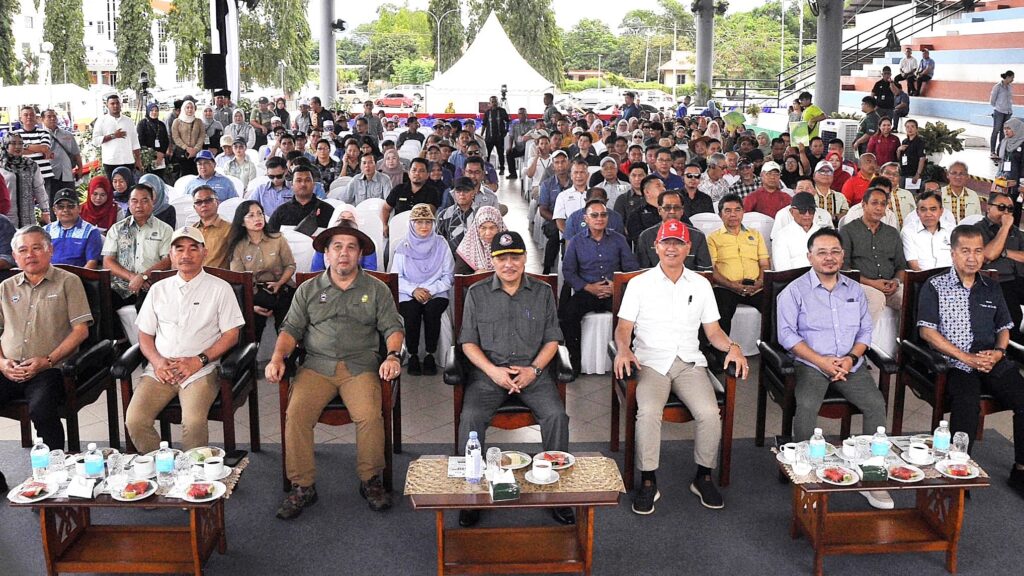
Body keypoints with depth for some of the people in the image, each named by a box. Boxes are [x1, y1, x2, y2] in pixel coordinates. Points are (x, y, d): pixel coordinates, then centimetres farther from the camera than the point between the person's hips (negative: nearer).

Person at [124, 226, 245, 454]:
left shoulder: (219, 288, 7)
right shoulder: (159, 289, 18)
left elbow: (231, 335, 2)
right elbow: (145, 334, 18)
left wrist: (199, 360, -11)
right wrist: (157, 361, -3)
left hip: (199, 371, -3)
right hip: (160, 371, 4)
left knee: (193, 422, -30)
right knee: (134, 420, -20)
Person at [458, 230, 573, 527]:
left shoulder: (542, 292, 10)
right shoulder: (477, 294, 7)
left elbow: (552, 339, 8)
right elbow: (468, 342, 5)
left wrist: (534, 369, -9)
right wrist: (492, 370, -12)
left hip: (533, 370, 0)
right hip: (488, 371, 0)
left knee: (556, 415, -25)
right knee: (470, 417, -27)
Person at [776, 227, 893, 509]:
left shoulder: (855, 289, 16)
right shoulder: (795, 291, 2)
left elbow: (865, 330, 15)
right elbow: (787, 334, -7)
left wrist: (851, 358, -6)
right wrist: (822, 362, -15)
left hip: (850, 364, 3)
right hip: (811, 364, -3)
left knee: (876, 403, -21)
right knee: (807, 406, -31)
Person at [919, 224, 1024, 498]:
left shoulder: (991, 289, 19)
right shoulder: (935, 287, 4)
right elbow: (927, 331, -5)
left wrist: (998, 352, 0)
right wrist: (967, 358, -11)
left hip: (992, 362, 5)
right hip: (953, 363, -4)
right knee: (967, 401, -34)